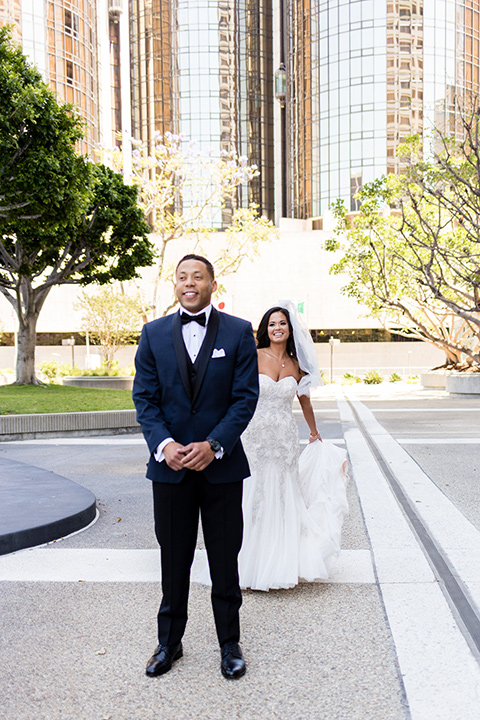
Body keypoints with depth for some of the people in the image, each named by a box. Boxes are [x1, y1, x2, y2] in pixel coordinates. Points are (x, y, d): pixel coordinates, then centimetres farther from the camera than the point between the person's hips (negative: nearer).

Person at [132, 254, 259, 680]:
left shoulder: (238, 332, -1)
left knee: (225, 560, 9)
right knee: (173, 560, 13)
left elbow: (246, 396, -5)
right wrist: (164, 444, -14)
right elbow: (145, 397, 1)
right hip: (170, 464, 2)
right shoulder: (154, 334, 5)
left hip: (222, 465, -1)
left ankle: (230, 643, 26)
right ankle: (170, 641, 29)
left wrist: (213, 445, -15)